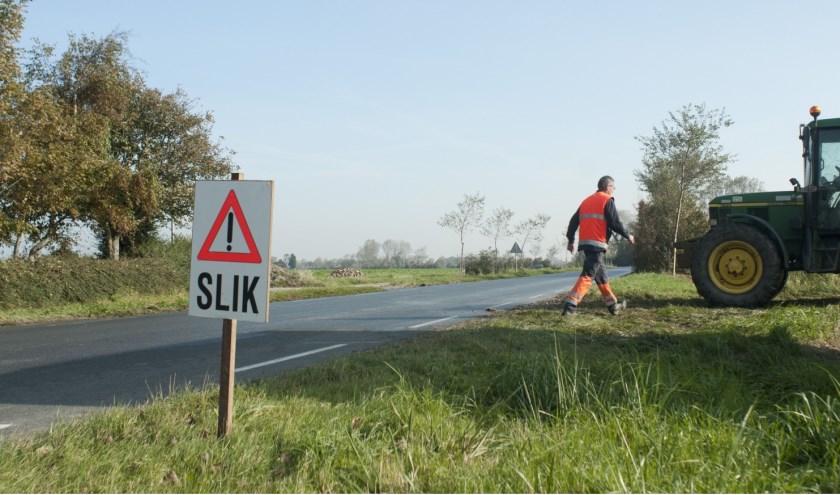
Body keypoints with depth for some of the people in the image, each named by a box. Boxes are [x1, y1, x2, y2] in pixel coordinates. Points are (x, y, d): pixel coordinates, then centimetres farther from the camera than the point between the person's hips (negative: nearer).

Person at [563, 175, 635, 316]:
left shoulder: (587, 200, 20)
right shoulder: (607, 200, -2)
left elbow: (573, 221, 17)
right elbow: (615, 223, -8)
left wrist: (571, 240, 22)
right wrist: (628, 236, 6)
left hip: (584, 242, 8)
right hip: (597, 244, -8)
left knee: (601, 275, 18)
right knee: (587, 275, -12)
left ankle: (613, 306, 29)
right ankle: (570, 306, -23)